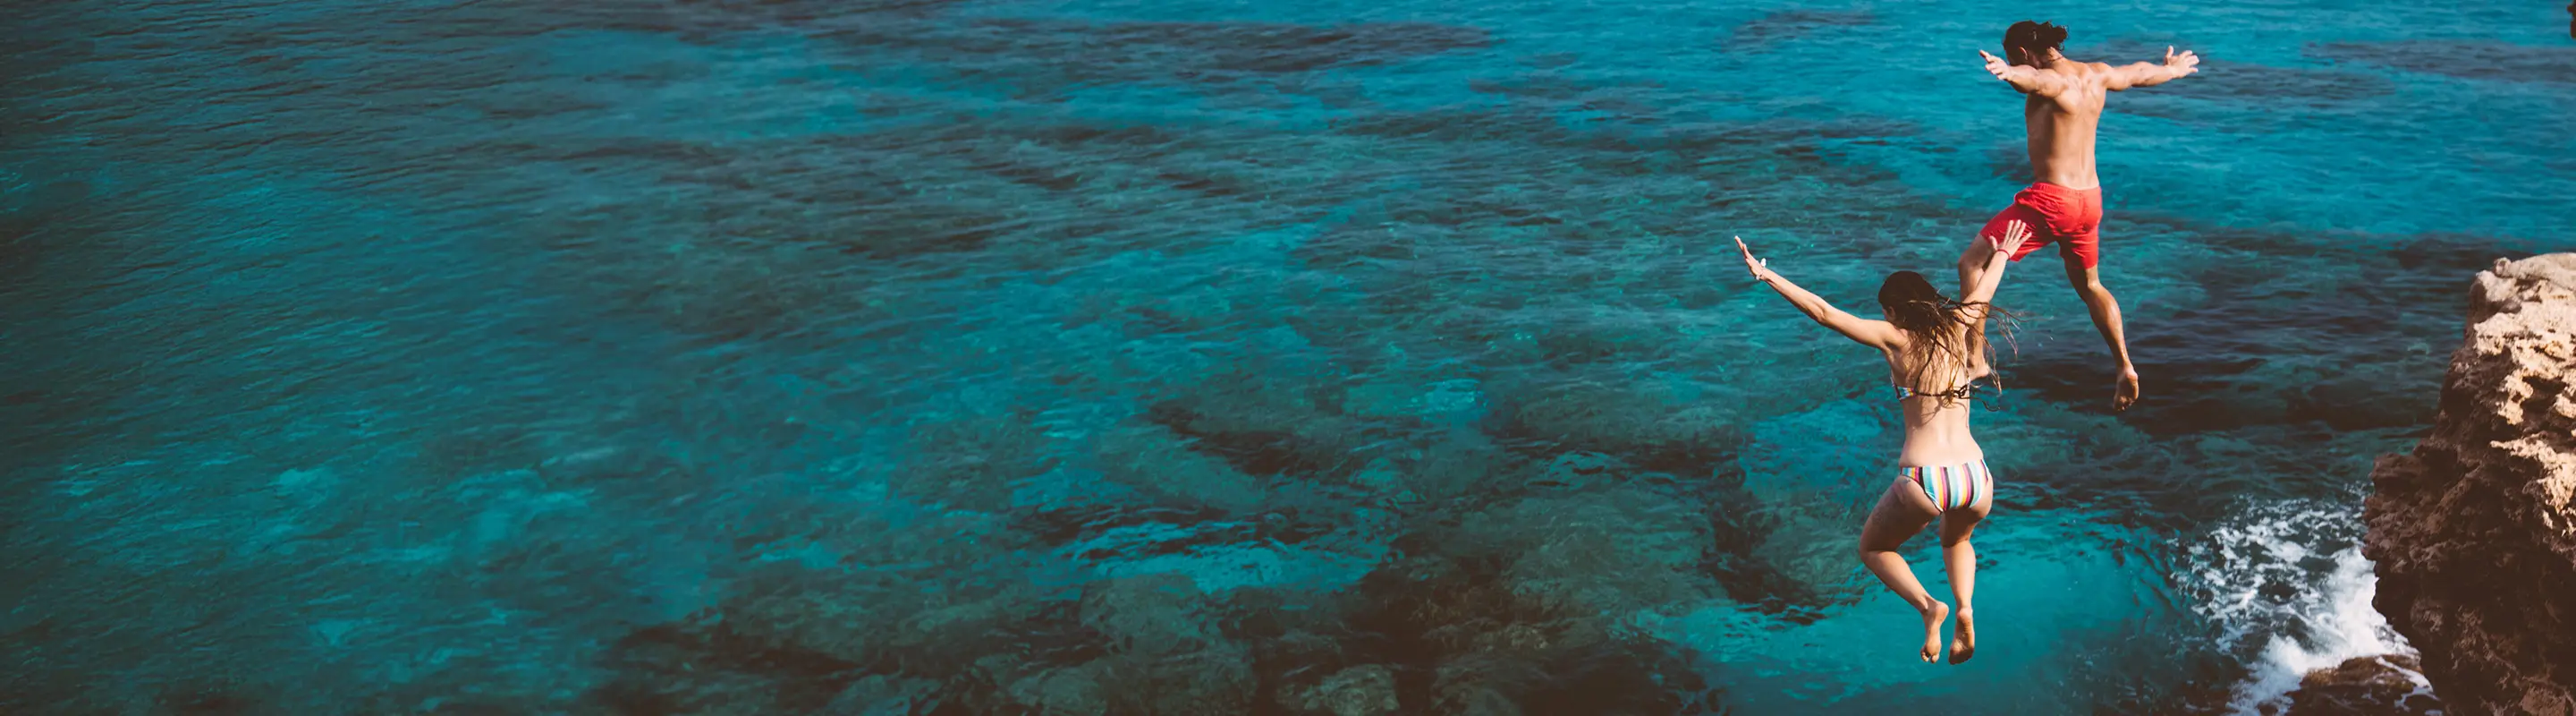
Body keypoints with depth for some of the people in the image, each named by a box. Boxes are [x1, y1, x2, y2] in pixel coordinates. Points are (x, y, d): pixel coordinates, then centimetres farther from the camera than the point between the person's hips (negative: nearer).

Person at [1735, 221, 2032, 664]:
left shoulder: (1895, 338, 2)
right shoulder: (1957, 328, 13)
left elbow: (1822, 311, -4)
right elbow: (1984, 287, 34)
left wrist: (1765, 275, 1)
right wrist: (2003, 253, 54)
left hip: (1923, 480, -4)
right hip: (1975, 477, 4)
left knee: (1874, 549, 25)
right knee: (1957, 540, 38)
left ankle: (1927, 606, -3)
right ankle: (1965, 609, 10)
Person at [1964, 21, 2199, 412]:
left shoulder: (2052, 81, -15)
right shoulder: (2097, 74, 9)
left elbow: (2028, 78, -41)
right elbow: (2140, 73, 31)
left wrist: (2007, 73, -65)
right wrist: (2173, 69, 53)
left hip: (2050, 198, -9)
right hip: (2090, 198, 9)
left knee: (1971, 263, -2)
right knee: (2089, 285, 27)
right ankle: (2126, 368, 28)